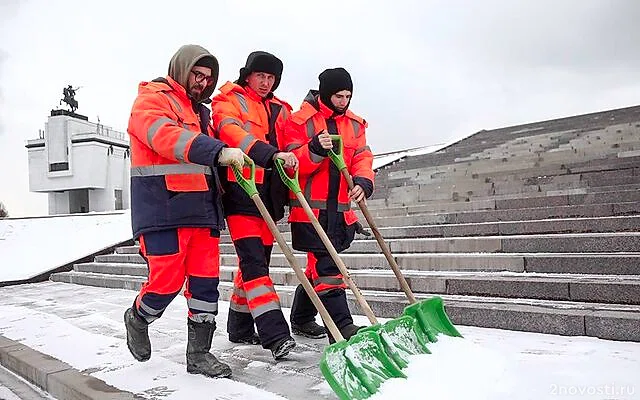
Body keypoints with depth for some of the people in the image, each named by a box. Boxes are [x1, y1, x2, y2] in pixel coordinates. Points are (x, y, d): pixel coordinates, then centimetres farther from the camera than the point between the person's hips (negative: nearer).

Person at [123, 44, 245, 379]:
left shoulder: (199, 110, 24)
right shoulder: (151, 100, -2)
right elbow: (167, 137, -23)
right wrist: (218, 151, -35)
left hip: (202, 206, 8)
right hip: (163, 207, -7)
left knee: (206, 280, 4)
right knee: (167, 279, -5)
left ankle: (199, 353, 16)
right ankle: (138, 319, 28)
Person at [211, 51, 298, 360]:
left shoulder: (280, 110, 21)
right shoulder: (228, 102, 2)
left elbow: (289, 147, 26)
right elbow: (232, 132, -19)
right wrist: (271, 154, -35)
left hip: (269, 194, 7)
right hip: (241, 191, -6)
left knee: (256, 261, 11)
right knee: (254, 262, -14)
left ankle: (240, 328, 25)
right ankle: (276, 335, -17)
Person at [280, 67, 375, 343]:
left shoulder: (354, 123, 13)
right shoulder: (300, 120, -5)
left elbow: (362, 157, 7)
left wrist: (363, 181, -13)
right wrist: (315, 149, -29)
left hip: (340, 207, 7)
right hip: (311, 206, -6)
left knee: (320, 263, 16)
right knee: (325, 264, -10)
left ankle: (302, 317, 33)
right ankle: (341, 326, -6)